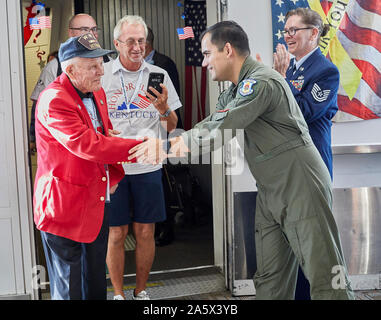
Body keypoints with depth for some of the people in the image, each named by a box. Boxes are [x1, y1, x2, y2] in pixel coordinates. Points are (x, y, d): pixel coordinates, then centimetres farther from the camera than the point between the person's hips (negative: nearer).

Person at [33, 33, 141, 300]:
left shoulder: (97, 93, 9)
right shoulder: (53, 100, -20)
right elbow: (87, 145, -30)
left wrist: (114, 176, 6)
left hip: (97, 204, 8)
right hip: (65, 208, -8)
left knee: (96, 284, 19)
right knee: (68, 289, 4)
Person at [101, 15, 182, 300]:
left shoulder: (159, 75, 6)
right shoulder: (101, 75, 2)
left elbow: (172, 127, 8)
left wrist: (163, 109, -12)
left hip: (148, 166, 2)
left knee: (146, 232, 8)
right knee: (116, 234, 4)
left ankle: (141, 291, 25)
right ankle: (118, 293, 20)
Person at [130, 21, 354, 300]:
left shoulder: (261, 81, -17)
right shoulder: (234, 92, 15)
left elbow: (220, 130, -23)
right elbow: (207, 127, 10)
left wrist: (167, 146, -16)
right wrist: (158, 147, -2)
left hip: (301, 186, -9)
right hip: (270, 193, 9)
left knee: (325, 277, -5)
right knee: (270, 280, 9)